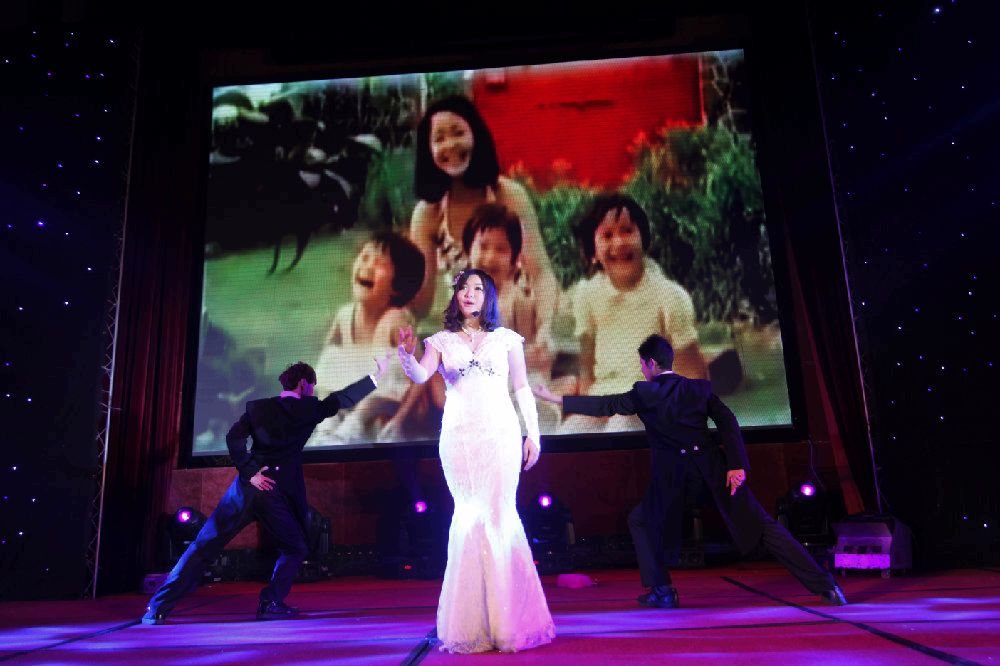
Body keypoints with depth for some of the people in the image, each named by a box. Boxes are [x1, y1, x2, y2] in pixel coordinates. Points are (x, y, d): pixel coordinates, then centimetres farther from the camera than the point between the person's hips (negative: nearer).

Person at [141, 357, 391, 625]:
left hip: (246, 488, 3)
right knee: (295, 550, 19)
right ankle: (270, 603, 9)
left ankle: (157, 609, 10)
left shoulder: (257, 407, 11)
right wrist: (376, 375, 18)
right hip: (277, 495, -3)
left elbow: (233, 437, -2)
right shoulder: (307, 409, 3)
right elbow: (342, 399, 11)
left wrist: (249, 472, -3)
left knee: (203, 547, 10)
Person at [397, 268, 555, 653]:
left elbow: (522, 388, 10)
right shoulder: (442, 341, 9)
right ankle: (473, 620, 12)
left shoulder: (506, 339, 10)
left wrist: (533, 433, 5)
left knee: (499, 515, -4)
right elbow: (419, 376, -6)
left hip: (500, 433, 0)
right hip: (459, 436, 0)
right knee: (470, 517, 0)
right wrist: (406, 353, -26)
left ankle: (507, 618, 8)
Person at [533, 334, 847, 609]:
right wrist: (737, 465, -3)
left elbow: (604, 405, 3)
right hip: (713, 470, 3)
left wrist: (555, 398, 8)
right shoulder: (700, 387, 10)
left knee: (640, 521, 20)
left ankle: (662, 590, 14)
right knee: (761, 526, 8)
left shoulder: (644, 393, 2)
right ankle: (824, 585, 6)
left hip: (672, 480, -3)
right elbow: (727, 422, 1)